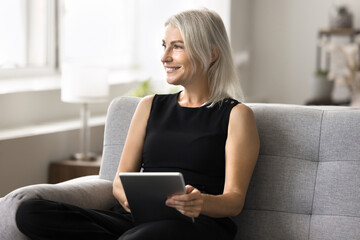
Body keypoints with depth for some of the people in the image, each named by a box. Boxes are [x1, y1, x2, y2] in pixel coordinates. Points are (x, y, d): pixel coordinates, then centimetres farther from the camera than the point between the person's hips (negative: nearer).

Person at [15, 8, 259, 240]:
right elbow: (120, 181, 17)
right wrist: (131, 198, -10)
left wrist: (201, 202, -27)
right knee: (29, 213, -19)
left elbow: (235, 200, -2)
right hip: (135, 220, 6)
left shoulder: (236, 114, 8)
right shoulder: (150, 106, 23)